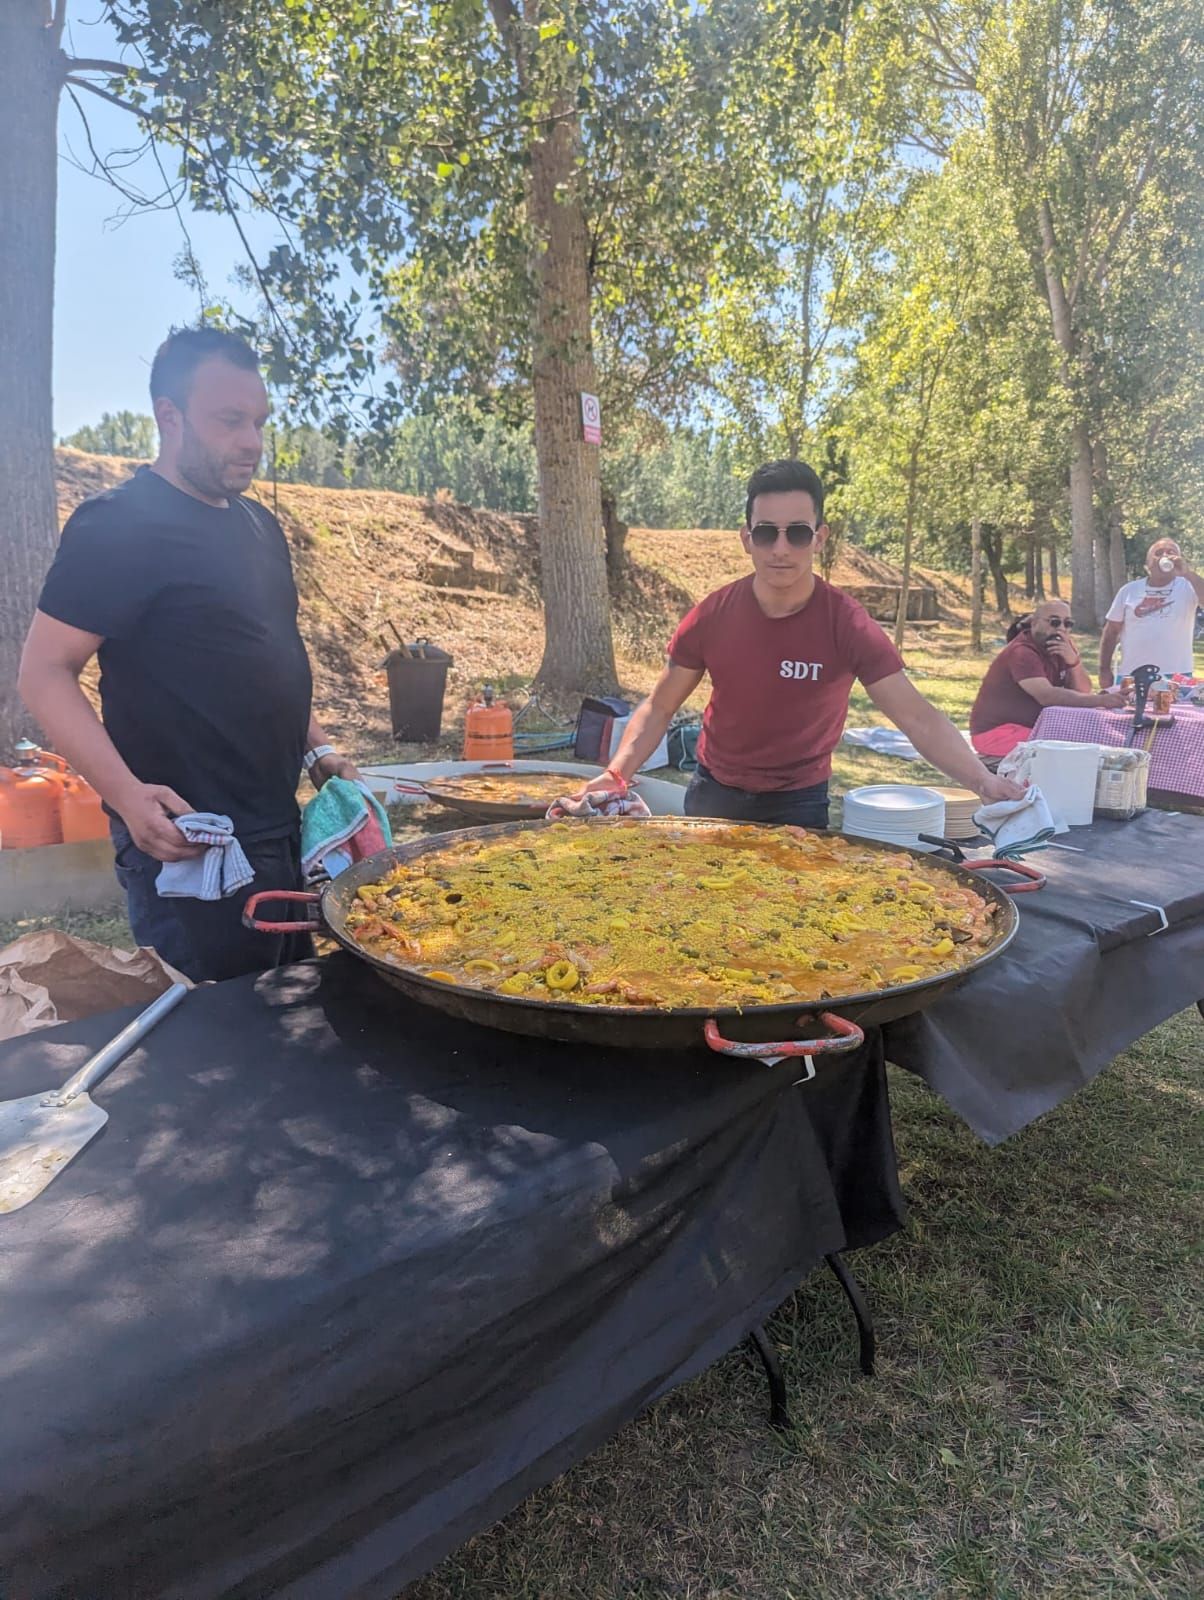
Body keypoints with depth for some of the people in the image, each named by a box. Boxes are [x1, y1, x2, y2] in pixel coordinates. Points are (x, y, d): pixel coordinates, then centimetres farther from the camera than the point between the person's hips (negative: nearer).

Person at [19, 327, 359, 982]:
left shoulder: (259, 525, 13)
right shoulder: (116, 526, -11)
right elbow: (45, 671, -14)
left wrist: (318, 749, 12)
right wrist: (126, 794, -26)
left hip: (279, 827, 8)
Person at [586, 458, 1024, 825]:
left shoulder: (848, 626, -17)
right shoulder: (712, 615, -12)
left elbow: (917, 717, -21)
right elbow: (659, 708, -5)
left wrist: (984, 782, -36)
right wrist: (617, 772, -20)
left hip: (799, 802, -2)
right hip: (714, 793, 2)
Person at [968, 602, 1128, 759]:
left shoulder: (1063, 647, 5)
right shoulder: (1022, 652, -20)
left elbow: (1084, 692, -2)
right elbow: (1047, 696, -33)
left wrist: (1073, 660, -20)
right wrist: (1100, 700, -34)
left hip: (1034, 727, 9)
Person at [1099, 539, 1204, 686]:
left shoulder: (1188, 587, 0)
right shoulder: (1129, 590, 6)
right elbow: (1111, 631, 9)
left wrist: (1188, 573, -24)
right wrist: (1105, 670, 4)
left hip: (1175, 676, -1)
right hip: (1131, 676, 2)